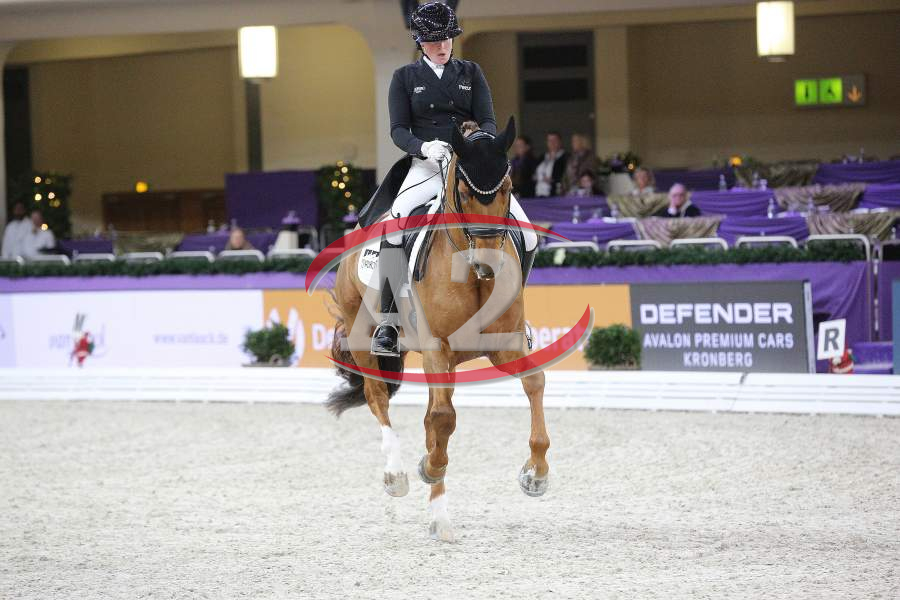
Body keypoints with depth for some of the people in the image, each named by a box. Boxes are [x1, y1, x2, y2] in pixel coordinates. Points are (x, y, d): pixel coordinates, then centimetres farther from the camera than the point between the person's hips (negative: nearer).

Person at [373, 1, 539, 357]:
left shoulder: (471, 73, 13)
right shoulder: (405, 78, 8)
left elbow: (488, 120, 6)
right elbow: (398, 130, 0)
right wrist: (423, 147, -23)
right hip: (427, 166, -2)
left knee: (527, 235, -12)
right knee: (394, 227, -32)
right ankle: (387, 321, -25)